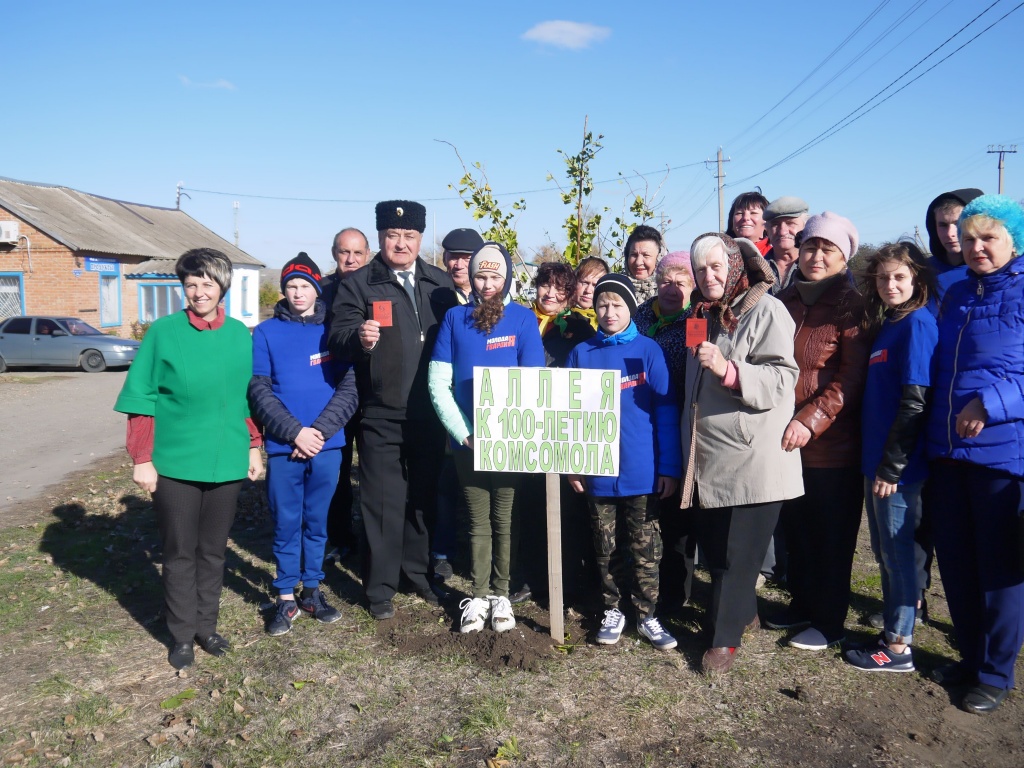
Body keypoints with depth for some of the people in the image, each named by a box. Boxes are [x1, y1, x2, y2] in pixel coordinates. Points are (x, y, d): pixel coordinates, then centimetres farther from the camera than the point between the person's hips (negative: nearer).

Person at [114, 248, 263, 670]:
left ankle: (207, 626, 28)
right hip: (174, 463, -2)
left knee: (213, 551, 13)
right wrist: (141, 458, -7)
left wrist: (254, 447, 10)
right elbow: (141, 400, -4)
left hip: (227, 463, 3)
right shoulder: (163, 332, -5)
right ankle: (182, 635, 22)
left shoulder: (240, 334, 4)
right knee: (179, 552, 8)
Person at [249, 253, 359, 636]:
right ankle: (286, 598, 20)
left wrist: (320, 431, -13)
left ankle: (313, 591, 26)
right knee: (286, 524, 7)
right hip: (283, 447, -1)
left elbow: (349, 388, -1)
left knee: (317, 522, 12)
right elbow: (258, 390, -4)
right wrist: (295, 432, -14)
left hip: (327, 446, 1)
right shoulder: (266, 332, 3)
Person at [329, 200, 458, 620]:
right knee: (383, 501, 2)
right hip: (381, 416, -3)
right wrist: (360, 337, -32)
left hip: (430, 413, 3)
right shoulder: (357, 284, 1)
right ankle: (380, 587, 16)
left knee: (424, 496, 14)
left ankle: (419, 571, 31)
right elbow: (338, 337, -9)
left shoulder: (440, 283, 10)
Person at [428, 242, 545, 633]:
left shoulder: (522, 318, -1)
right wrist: (465, 433, -9)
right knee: (478, 522, 10)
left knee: (504, 520, 9)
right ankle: (479, 595, 21)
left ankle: (500, 594, 23)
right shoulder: (455, 318, 2)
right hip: (467, 440, 1)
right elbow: (438, 384, -1)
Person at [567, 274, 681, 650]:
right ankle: (612, 611, 30)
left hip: (642, 471, -2)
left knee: (646, 549, 7)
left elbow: (666, 411, -4)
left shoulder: (648, 351, -3)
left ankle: (647, 615, 23)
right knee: (606, 548, 14)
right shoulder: (582, 354, 2)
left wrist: (669, 466, -7)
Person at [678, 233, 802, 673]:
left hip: (752, 459, -7)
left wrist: (727, 369, -30)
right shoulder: (702, 315, 17)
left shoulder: (766, 311, -7)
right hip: (707, 456, 8)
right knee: (712, 548, 14)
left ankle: (725, 637, 11)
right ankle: (744, 612, 35)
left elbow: (781, 380, -17)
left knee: (738, 554, -1)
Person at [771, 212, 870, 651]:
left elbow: (851, 378, -15)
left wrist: (811, 420, -22)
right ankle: (802, 605, 34)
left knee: (831, 536, 7)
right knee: (795, 529, 16)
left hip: (832, 444, -5)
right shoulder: (784, 302, 10)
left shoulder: (850, 306, -8)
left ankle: (829, 622, 22)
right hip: (786, 440, 6)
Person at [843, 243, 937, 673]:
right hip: (876, 459, 9)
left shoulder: (917, 323, -13)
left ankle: (898, 648, 13)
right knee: (885, 549, 16)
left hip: (898, 464, -9)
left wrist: (891, 466, -18)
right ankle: (894, 628, 30)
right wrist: (875, 461, 13)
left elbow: (915, 401, -19)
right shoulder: (886, 324, 14)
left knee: (897, 549, 1)